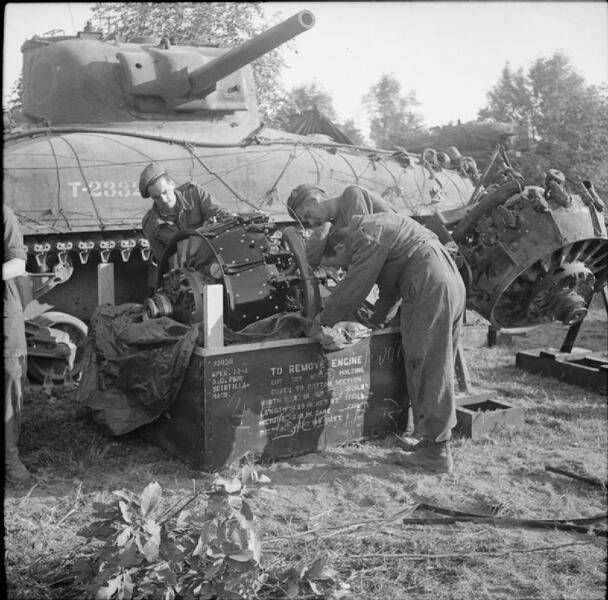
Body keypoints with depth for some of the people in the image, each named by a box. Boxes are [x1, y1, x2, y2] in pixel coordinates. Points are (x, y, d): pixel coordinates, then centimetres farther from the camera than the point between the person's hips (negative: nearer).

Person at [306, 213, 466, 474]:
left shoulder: (366, 239, -12)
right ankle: (438, 440, 19)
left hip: (429, 290, -10)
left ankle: (436, 453, -2)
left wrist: (323, 319, 4)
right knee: (438, 366, 13)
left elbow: (351, 290, -11)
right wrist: (377, 318, 28)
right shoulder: (372, 228, 20)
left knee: (425, 367, -6)